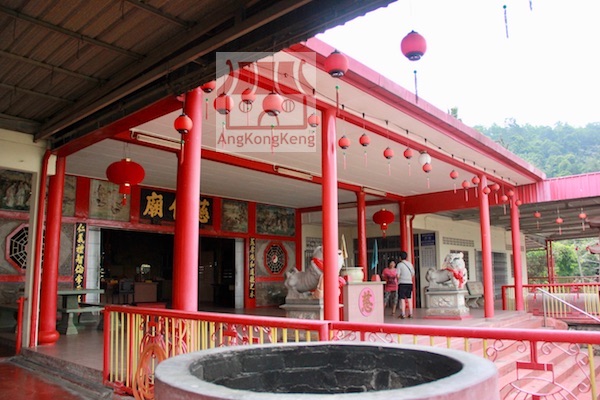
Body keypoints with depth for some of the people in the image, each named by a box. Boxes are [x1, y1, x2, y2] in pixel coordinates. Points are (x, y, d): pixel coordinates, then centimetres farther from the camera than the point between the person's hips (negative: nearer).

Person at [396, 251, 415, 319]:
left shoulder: (399, 264, -8)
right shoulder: (410, 264, 8)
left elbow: (398, 276, -13)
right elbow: (413, 274, 12)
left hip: (402, 283, -5)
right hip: (409, 283, 5)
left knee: (402, 299, -2)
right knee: (409, 298, 11)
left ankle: (403, 314, -2)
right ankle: (410, 313, 14)